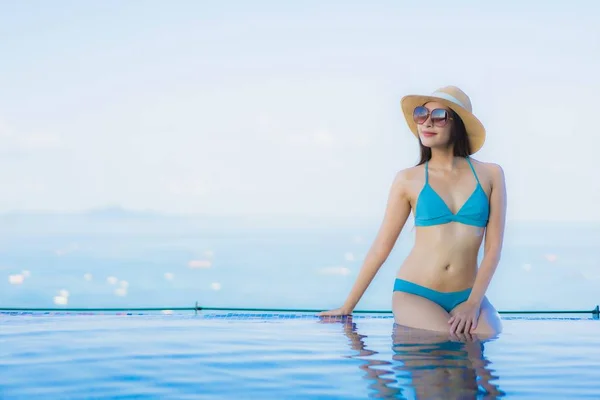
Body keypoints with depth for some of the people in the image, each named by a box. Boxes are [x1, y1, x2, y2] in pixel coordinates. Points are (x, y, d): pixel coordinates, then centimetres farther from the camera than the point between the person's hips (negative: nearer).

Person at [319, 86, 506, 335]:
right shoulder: (409, 180, 2)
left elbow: (493, 247, 2)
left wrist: (473, 303, -11)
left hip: (466, 296, 1)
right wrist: (347, 307, 6)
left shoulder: (490, 174, 4)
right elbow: (381, 247, 6)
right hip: (414, 294, -1)